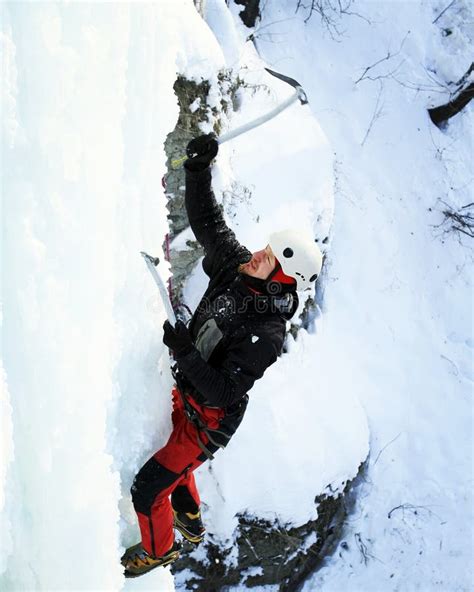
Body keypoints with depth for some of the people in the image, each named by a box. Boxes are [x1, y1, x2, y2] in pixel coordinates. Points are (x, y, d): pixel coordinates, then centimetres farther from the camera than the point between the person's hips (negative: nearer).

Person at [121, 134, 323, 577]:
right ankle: (191, 522, 57)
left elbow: (222, 393, -35)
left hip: (209, 420, -8)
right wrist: (198, 168, -17)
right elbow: (206, 221, -5)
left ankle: (158, 549, 34)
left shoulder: (266, 333, -34)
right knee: (169, 454, 32)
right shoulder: (236, 266, -14)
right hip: (184, 394, 8)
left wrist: (185, 351, -44)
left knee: (148, 488, 1)